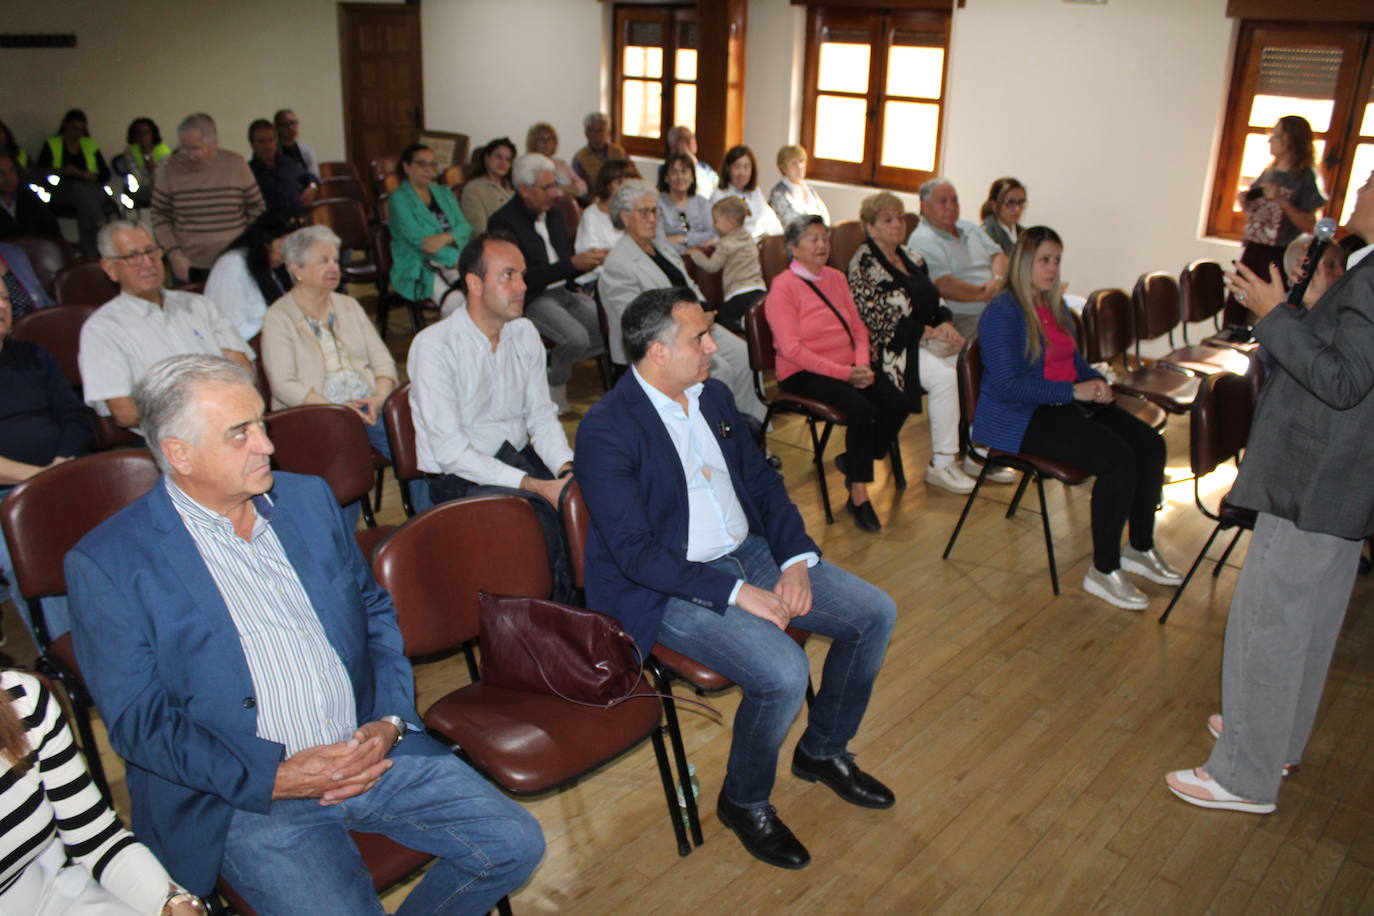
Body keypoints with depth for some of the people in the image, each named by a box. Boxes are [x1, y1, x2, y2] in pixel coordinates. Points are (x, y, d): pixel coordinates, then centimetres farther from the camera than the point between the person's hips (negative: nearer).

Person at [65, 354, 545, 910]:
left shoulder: (309, 498, 9)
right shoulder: (107, 563, -7)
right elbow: (136, 718, -8)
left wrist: (391, 720, -4)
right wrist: (271, 778, -17)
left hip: (370, 751, 4)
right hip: (244, 795, -4)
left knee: (515, 846, -6)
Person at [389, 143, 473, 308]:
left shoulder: (444, 193, 24)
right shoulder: (399, 199, 4)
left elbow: (465, 227, 10)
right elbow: (417, 239, -9)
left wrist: (445, 238, -13)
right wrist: (457, 260, -17)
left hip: (454, 262, 5)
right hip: (418, 269, -5)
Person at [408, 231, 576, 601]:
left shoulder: (525, 334, 6)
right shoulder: (434, 346, -15)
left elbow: (541, 416, 8)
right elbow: (450, 451, -19)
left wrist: (567, 467, -13)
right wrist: (534, 485, -25)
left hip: (519, 458, 6)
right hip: (460, 476, -6)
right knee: (542, 515, -31)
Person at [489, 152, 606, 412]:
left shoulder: (554, 215, 15)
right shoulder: (504, 221, -11)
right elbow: (524, 278, -20)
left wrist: (589, 260, -4)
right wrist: (572, 264, -23)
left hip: (564, 293, 8)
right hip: (531, 299, -8)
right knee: (576, 337, -31)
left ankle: (553, 364, 10)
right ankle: (555, 383, 1)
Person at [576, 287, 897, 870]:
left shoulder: (713, 396, 6)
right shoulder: (605, 432, -19)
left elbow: (762, 481, 11)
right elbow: (635, 553, -22)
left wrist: (796, 560, -5)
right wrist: (737, 593, -24)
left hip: (752, 553, 8)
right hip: (669, 588, -8)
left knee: (874, 614, 1)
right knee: (783, 672, -28)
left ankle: (822, 751, 23)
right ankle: (744, 802, 3)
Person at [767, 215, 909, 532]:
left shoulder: (836, 278, 14)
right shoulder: (783, 287, -8)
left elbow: (858, 327, 15)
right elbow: (792, 349, -15)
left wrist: (862, 364, -7)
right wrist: (845, 373, -19)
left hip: (848, 367, 7)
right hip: (803, 374, -7)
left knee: (898, 404, -16)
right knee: (861, 409, -30)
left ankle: (852, 460, 8)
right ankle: (858, 495, -16)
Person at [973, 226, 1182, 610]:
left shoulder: (1056, 305, 17)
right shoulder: (1003, 312, -12)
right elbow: (1006, 385, -20)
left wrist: (1097, 380, 4)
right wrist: (1073, 391, -20)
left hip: (1065, 404, 9)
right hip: (1018, 418, -9)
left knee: (1150, 444, -8)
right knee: (1118, 457, -26)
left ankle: (1140, 548, 10)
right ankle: (1103, 571, -15)